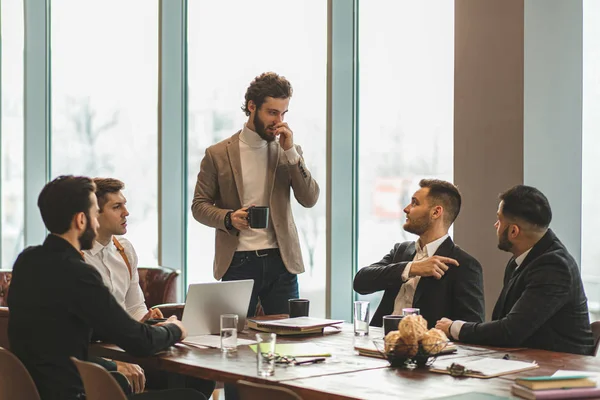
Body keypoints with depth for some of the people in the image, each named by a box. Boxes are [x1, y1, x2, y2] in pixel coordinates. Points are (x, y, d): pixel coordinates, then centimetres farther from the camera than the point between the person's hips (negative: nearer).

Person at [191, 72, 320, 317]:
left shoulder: (288, 152, 8)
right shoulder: (218, 154, 2)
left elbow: (309, 199, -1)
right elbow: (199, 205, 3)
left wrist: (290, 152, -9)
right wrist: (228, 217, -17)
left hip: (281, 261, 2)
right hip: (238, 262, -2)